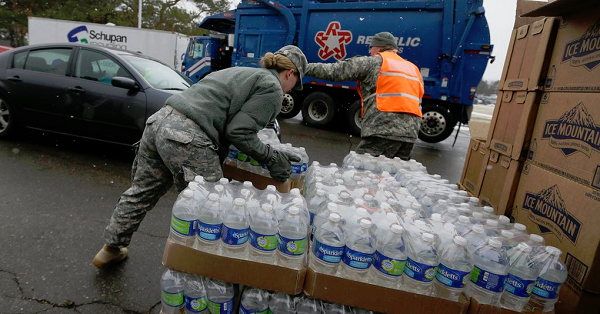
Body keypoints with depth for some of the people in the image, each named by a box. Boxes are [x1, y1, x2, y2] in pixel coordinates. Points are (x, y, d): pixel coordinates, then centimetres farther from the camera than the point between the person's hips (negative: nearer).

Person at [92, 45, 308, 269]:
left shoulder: (240, 72, 26)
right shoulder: (272, 88, 0)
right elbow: (239, 132, -10)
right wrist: (272, 158, 1)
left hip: (159, 120, 10)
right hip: (187, 139, -10)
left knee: (141, 193, 25)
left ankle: (112, 248, 45)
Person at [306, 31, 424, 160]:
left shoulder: (375, 61, 4)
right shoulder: (414, 69, 27)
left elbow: (335, 71, 3)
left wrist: (306, 67, 12)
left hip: (384, 131, -8)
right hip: (411, 132, 8)